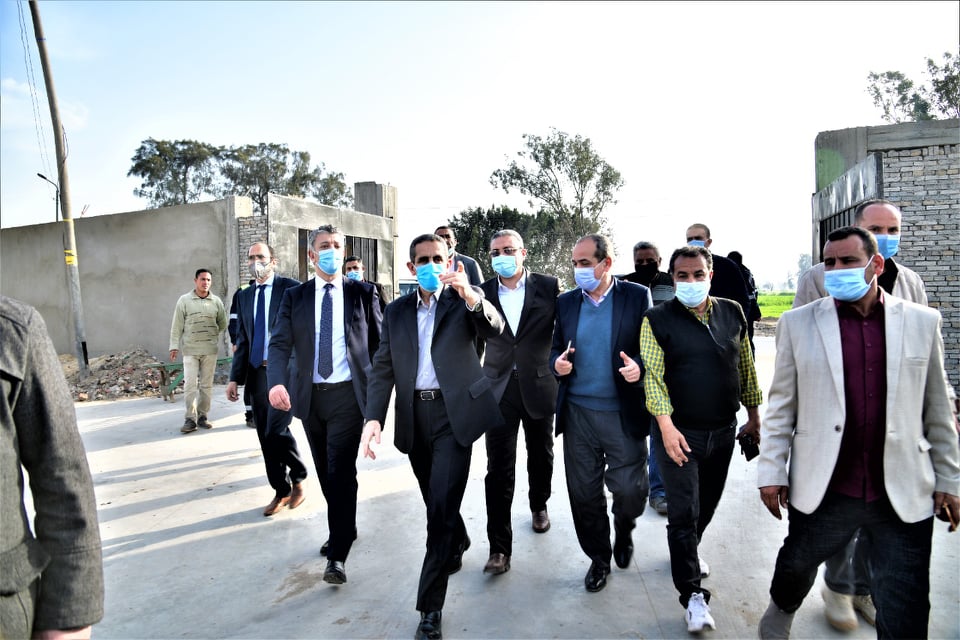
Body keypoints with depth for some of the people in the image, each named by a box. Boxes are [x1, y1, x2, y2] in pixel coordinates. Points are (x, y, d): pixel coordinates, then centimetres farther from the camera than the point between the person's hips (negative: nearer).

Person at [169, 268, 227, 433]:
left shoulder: (216, 301, 5)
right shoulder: (184, 300, 1)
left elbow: (223, 324, 15)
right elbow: (177, 325, -1)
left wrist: (211, 336, 11)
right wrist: (174, 346, -5)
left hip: (210, 350, 2)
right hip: (190, 350, -2)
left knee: (206, 385, 6)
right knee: (190, 385, -6)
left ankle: (202, 416, 15)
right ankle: (190, 419, -2)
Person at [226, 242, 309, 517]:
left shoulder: (291, 288, -4)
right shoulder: (244, 296, 14)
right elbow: (242, 340, 15)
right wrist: (235, 378, 10)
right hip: (257, 373, 6)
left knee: (276, 431, -13)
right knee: (266, 437, 9)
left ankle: (297, 479, 13)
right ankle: (281, 491, 24)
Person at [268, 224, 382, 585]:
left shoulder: (363, 293, 0)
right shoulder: (294, 297, 5)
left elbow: (378, 343, 3)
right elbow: (280, 344, -6)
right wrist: (277, 382, -23)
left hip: (348, 394, -3)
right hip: (309, 396, 4)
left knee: (341, 471, -7)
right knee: (326, 472, 16)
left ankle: (338, 555, 3)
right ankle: (344, 530, 36)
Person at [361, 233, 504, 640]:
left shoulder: (464, 301, 1)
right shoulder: (397, 311, 9)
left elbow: (495, 328, -18)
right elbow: (383, 368, 5)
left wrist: (470, 294, -37)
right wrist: (374, 417, -8)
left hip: (453, 413, -4)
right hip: (414, 416, 4)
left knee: (442, 505, -8)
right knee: (437, 500, 20)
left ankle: (431, 607, 5)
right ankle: (458, 545, 51)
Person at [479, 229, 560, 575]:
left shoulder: (549, 286, -4)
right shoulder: (483, 292, -1)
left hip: (538, 384, 1)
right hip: (499, 388, 0)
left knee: (541, 455, 20)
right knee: (499, 468, -2)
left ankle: (539, 505, 49)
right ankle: (499, 548, 7)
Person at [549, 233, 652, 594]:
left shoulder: (637, 296, -3)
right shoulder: (566, 302, 6)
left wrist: (639, 366, -21)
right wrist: (557, 363, -10)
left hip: (624, 414, -2)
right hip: (578, 412, 3)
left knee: (630, 490, 4)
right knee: (584, 494, 9)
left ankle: (623, 532, 39)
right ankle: (598, 558, 32)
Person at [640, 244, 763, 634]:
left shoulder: (732, 313, 4)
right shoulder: (658, 320, -8)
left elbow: (745, 366, 12)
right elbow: (652, 375, -14)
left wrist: (754, 413, 14)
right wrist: (666, 425, -22)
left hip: (724, 431, 5)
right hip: (679, 433, -4)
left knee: (707, 504, 19)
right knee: (683, 512, -1)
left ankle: (687, 553, 46)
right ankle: (693, 594, 13)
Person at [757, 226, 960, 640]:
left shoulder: (923, 322, 2)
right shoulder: (798, 323, -2)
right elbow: (781, 405, 0)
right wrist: (772, 472, -1)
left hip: (904, 494, 1)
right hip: (822, 491, 0)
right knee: (795, 567, 21)